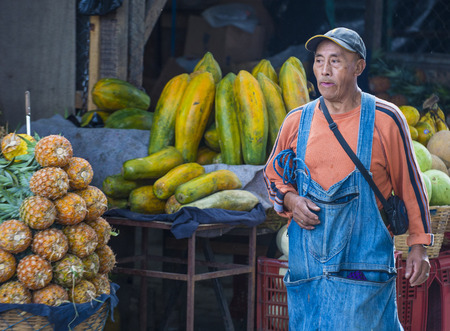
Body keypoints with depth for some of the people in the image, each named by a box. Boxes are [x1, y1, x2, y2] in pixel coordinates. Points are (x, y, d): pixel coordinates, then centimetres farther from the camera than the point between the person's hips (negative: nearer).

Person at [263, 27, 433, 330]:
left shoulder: (385, 120, -3)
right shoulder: (297, 122, 6)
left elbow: (409, 184, 4)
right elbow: (274, 175, 20)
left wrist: (419, 246, 2)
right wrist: (291, 200, -1)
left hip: (364, 266, -4)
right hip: (307, 261, 4)